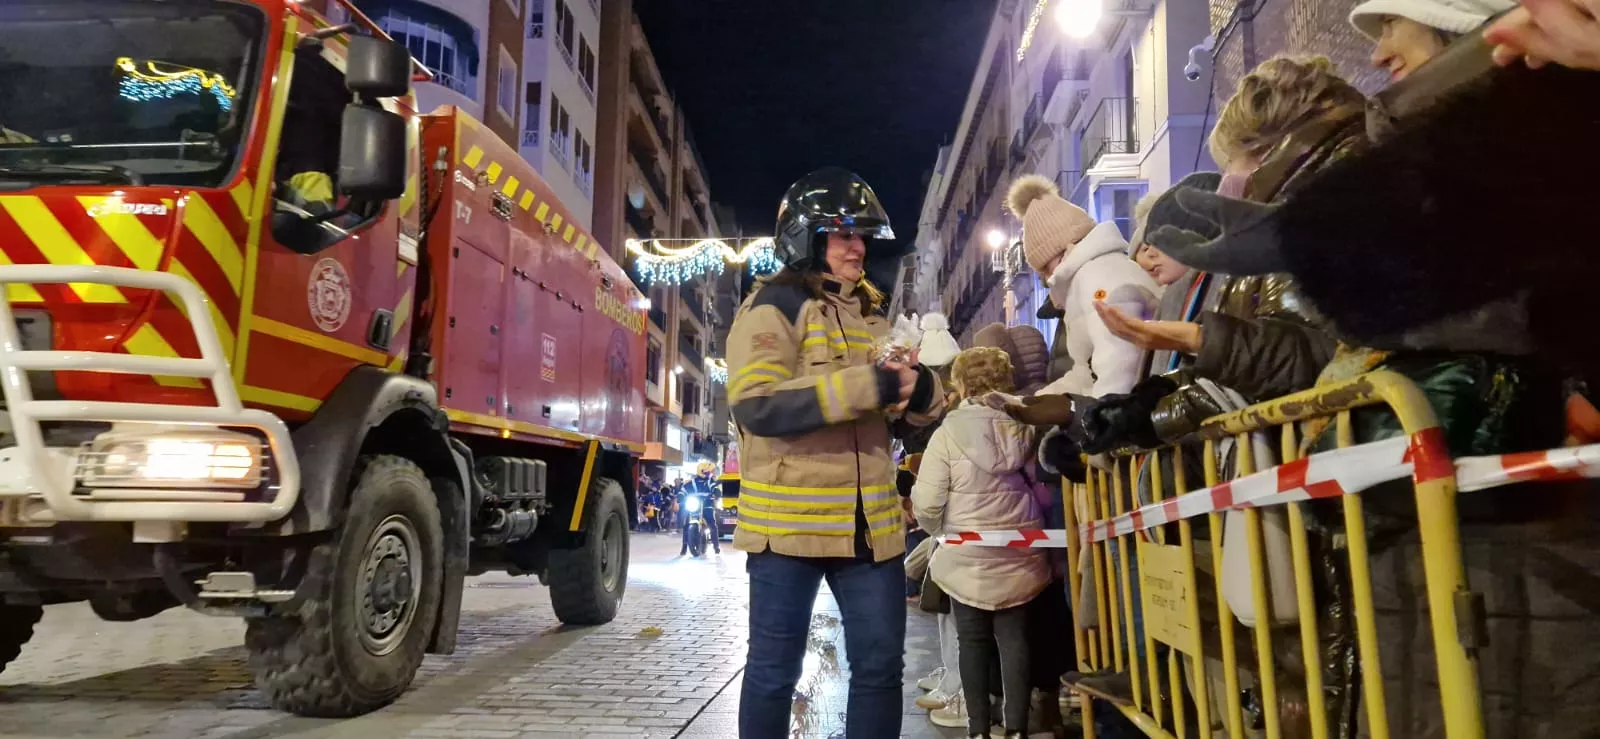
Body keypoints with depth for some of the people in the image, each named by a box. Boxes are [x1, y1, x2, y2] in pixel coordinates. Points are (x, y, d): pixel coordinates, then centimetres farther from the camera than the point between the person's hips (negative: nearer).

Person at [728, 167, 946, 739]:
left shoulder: (872, 313, 15)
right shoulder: (775, 304, -6)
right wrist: (868, 385, -25)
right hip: (790, 519, -6)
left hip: (871, 521, 6)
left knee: (881, 665, 11)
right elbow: (757, 406, -20)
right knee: (775, 670, 6)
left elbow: (917, 408, 18)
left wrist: (919, 386, -8)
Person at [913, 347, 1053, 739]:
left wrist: (941, 530, 8)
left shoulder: (949, 433, -11)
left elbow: (926, 503, -12)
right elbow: (1043, 490, 3)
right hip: (1019, 558, 3)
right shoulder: (1026, 428, -2)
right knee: (1015, 641, 9)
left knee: (974, 644, 10)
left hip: (967, 560, -2)